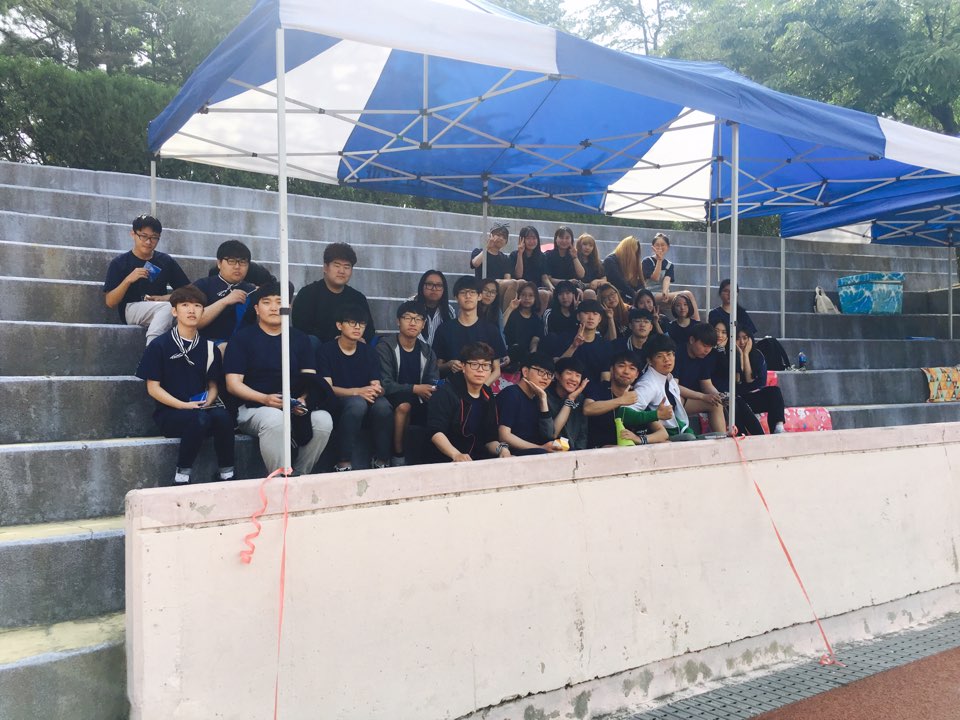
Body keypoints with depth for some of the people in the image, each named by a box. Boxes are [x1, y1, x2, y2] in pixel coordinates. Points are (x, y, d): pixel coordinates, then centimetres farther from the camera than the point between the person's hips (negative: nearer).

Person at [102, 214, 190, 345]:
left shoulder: (166, 261, 10)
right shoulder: (119, 263, 4)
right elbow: (110, 302, -1)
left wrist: (167, 298, -7)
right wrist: (128, 279, -15)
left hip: (160, 308, 3)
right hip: (131, 309, -3)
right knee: (168, 307, -33)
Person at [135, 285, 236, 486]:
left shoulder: (209, 348, 12)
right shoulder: (159, 345, 1)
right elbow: (153, 387, -2)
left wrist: (208, 401, -9)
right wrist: (184, 405, -15)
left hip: (202, 408, 3)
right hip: (169, 413, -3)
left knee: (223, 416, -31)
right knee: (199, 419, -35)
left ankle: (226, 474, -19)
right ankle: (182, 476, -19)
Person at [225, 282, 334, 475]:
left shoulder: (300, 339, 16)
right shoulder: (242, 338, 6)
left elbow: (312, 380, 8)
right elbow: (233, 384, -2)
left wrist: (303, 400, -15)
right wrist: (265, 399, -18)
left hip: (296, 407, 3)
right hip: (253, 407, -3)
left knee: (323, 420, -26)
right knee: (274, 419, -37)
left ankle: (299, 476, -8)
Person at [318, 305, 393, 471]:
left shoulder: (369, 352, 11)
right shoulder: (327, 350, -1)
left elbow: (376, 385, 3)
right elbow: (327, 387, -10)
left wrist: (376, 390, -23)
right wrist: (357, 392, -25)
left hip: (367, 401, 3)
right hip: (337, 404, -3)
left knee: (383, 405, -31)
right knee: (357, 403, -37)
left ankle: (381, 461, -17)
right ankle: (343, 464, -31)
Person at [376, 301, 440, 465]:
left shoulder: (427, 351, 9)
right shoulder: (385, 347, -6)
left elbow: (433, 384, 1)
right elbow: (384, 384, -17)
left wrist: (431, 393, -24)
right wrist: (415, 389, -25)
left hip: (417, 405, 4)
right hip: (391, 404, -4)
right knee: (404, 405, -36)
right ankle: (398, 458, -22)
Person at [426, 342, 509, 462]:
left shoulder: (488, 398, 14)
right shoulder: (446, 392, -6)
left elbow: (489, 439, 16)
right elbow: (435, 431, -17)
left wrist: (502, 448, -7)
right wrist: (456, 455, -33)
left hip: (478, 461, 7)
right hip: (445, 462, -6)